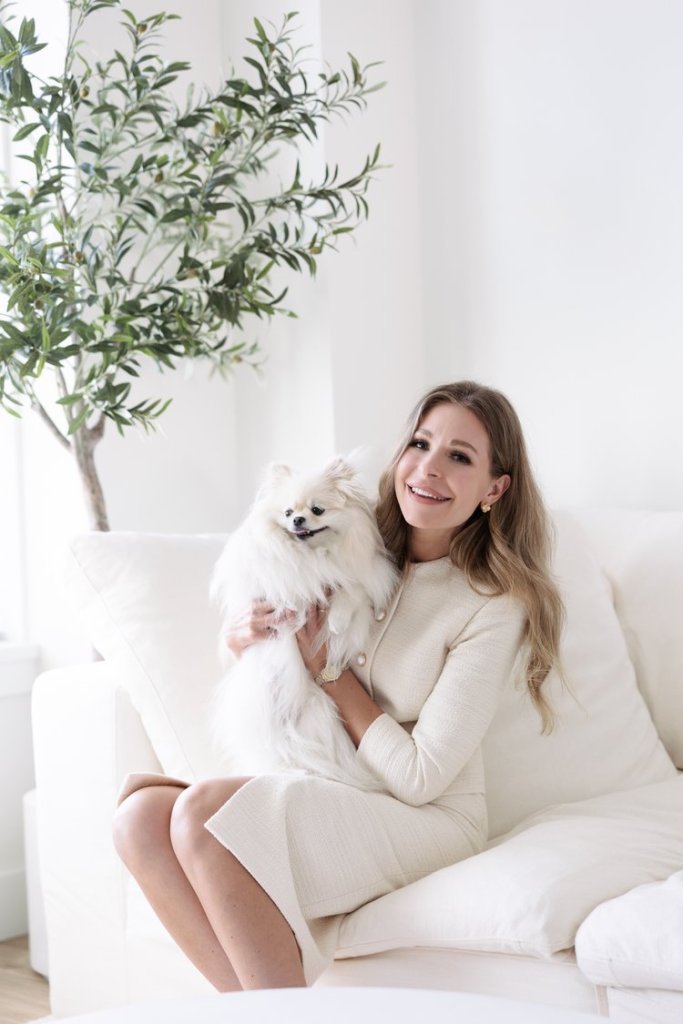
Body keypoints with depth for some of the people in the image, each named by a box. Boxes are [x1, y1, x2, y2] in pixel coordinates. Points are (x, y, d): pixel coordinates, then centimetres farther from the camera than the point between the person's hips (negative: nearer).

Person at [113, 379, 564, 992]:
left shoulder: (496, 608, -12)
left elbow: (419, 776, -14)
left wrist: (330, 669, -9)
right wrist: (245, 635, -5)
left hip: (427, 821, -6)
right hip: (316, 799, 6)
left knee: (201, 811, -28)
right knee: (142, 815, -20)